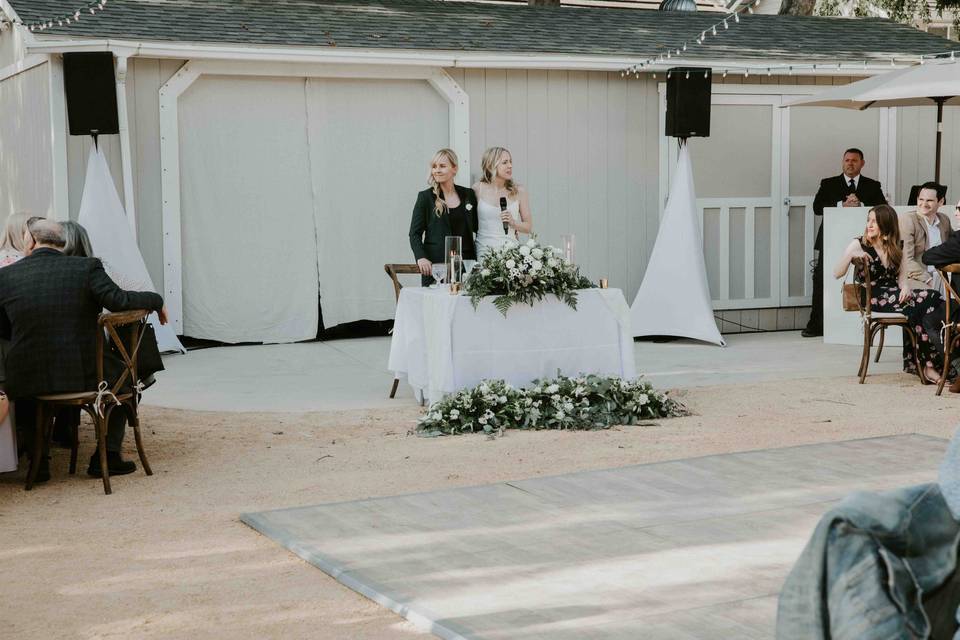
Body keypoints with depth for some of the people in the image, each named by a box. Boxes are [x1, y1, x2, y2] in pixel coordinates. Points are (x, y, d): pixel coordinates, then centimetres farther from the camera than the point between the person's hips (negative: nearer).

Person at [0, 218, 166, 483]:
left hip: (29, 379, 2)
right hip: (82, 375, -1)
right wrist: (156, 301, 2)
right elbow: (119, 300, -14)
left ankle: (38, 460, 26)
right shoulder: (86, 268, -5)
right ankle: (107, 456, 20)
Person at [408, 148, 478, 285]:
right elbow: (415, 234, 0)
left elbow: (477, 228, 18)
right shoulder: (425, 197, 3)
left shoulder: (468, 195, 11)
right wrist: (421, 257, -16)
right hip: (435, 264, -2)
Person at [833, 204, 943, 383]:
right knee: (923, 302, -29)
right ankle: (928, 363, -28)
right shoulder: (859, 245, 4)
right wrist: (851, 255, -16)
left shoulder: (895, 248, 18)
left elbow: (901, 276, 14)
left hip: (895, 294, 5)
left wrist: (905, 288, -8)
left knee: (933, 298, -25)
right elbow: (837, 274, -1)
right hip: (874, 298, -5)